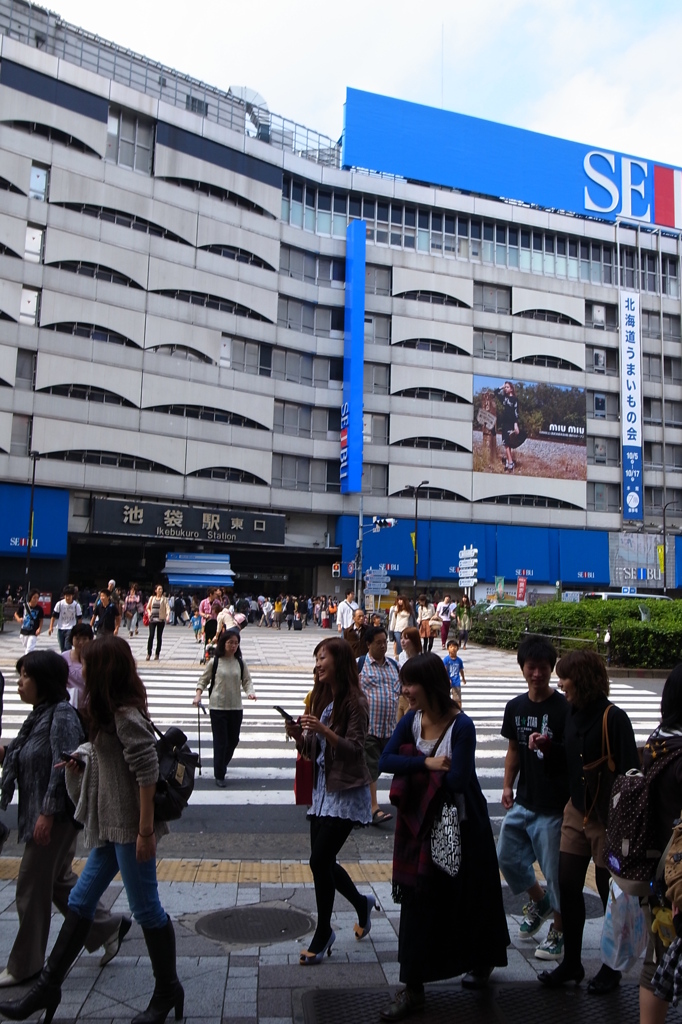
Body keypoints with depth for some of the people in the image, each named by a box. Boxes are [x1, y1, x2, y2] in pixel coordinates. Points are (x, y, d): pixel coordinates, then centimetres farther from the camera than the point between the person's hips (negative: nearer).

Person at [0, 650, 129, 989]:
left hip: (56, 816, -10)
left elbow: (63, 767, -23)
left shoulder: (62, 715, -19)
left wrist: (47, 813, -23)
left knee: (32, 888, 2)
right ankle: (108, 927, 31)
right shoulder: (40, 714, 11)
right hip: (41, 813, 10)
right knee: (59, 880, 18)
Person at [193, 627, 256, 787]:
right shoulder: (214, 662, -5)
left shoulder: (240, 663, 2)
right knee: (220, 742, -1)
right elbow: (204, 680, 2)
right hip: (218, 707, -3)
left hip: (236, 707, 4)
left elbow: (247, 680, 5)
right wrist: (198, 695, -12)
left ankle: (222, 765, 39)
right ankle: (219, 775, 12)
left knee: (233, 740, 13)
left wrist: (250, 692, -14)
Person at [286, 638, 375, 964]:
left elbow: (354, 749, -19)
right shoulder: (324, 701, 10)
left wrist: (324, 731, -31)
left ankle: (323, 933, 11)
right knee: (323, 861, 12)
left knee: (320, 860, -7)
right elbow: (314, 752, 12)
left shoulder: (355, 702, -13)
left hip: (346, 793, -8)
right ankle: (361, 903, 37)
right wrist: (298, 735, -7)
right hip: (323, 789, 8)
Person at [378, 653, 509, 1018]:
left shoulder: (461, 726, -21)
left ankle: (483, 960, 42)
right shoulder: (412, 720, -4)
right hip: (420, 823, 5)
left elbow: (457, 780, -26)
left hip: (459, 825, -5)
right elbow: (385, 761, -11)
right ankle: (413, 987, 23)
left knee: (468, 899, 14)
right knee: (418, 900, 8)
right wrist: (427, 762, -25)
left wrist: (413, 765, -16)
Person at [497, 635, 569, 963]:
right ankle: (539, 902, 40)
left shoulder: (564, 708, -14)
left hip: (552, 806, -6)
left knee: (555, 869, 3)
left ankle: (559, 930, 26)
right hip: (522, 801, 7)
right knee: (507, 856, 15)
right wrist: (507, 785, 7)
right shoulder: (516, 707, 4)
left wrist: (547, 746, -30)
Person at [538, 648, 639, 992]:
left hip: (607, 818, -6)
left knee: (610, 893, 10)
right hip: (576, 813, 7)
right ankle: (571, 963, 27)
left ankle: (611, 968, 29)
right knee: (567, 888, 10)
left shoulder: (613, 718, -20)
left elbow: (629, 773, -19)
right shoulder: (573, 713, 2)